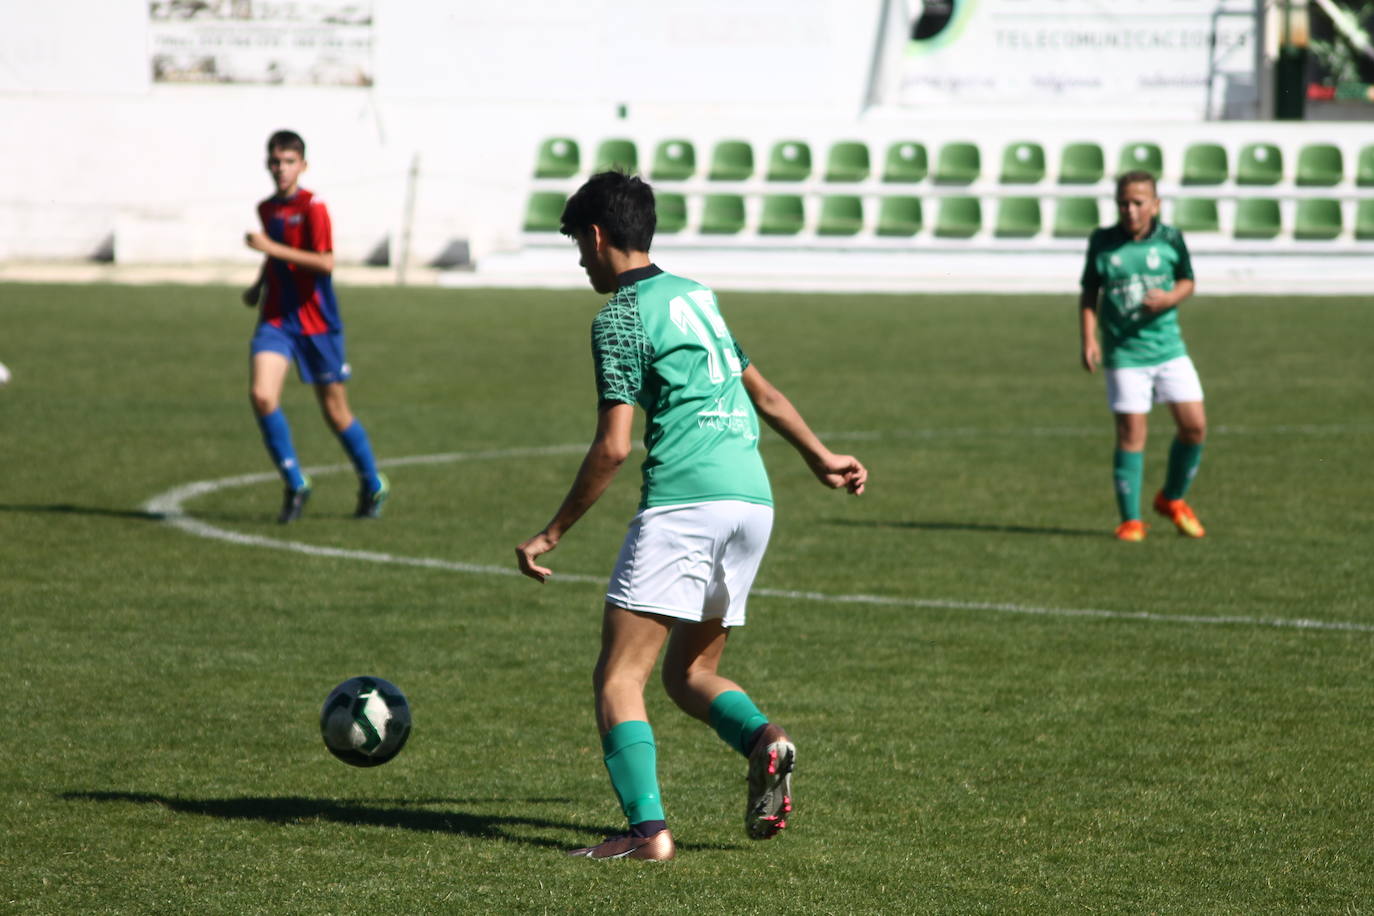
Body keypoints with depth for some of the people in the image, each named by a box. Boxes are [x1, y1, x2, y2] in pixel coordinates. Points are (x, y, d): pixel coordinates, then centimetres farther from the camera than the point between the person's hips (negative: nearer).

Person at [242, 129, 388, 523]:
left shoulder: (313, 207, -11)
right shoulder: (266, 208, 10)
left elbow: (325, 262, -22)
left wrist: (271, 248, -24)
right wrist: (258, 286, 13)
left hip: (317, 321, -5)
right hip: (276, 320, 5)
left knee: (335, 410, 6)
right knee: (261, 395, -18)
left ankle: (373, 485, 27)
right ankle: (295, 484, -5)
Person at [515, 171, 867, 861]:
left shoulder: (620, 319, -4)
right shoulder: (696, 296, 20)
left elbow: (613, 447, -10)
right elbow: (762, 393, 29)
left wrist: (552, 534, -3)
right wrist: (822, 459, 42)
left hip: (683, 502, -8)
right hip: (754, 498, 8)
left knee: (618, 675, -6)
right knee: (690, 672, 19)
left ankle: (647, 829, -20)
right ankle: (763, 738, -10)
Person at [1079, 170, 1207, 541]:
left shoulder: (1170, 239, -1)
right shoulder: (1102, 242, -2)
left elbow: (1187, 281, 11)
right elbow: (1089, 293, 6)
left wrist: (1170, 298, -12)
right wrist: (1088, 339, -4)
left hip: (1169, 347, 2)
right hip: (1124, 353, -2)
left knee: (1195, 425, -2)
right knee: (1131, 434, -4)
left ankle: (1172, 499, 22)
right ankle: (1130, 520, 5)